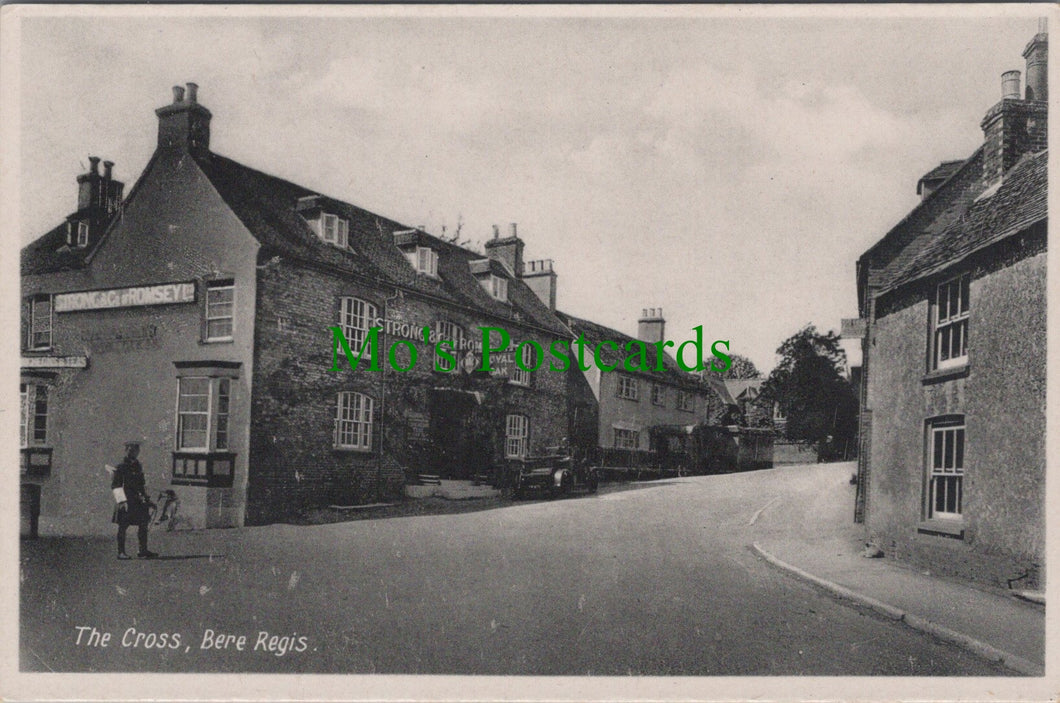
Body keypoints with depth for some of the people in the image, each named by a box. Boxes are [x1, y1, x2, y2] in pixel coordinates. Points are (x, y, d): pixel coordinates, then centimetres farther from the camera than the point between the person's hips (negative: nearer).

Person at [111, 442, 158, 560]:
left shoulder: (138, 466, 15)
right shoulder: (121, 467, -7)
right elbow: (115, 485, -11)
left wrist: (146, 499, 22)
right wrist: (122, 501, -19)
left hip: (137, 500, 7)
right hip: (126, 501, -7)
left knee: (143, 525, 5)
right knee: (123, 527, 0)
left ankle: (143, 551, 11)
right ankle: (121, 552, 7)